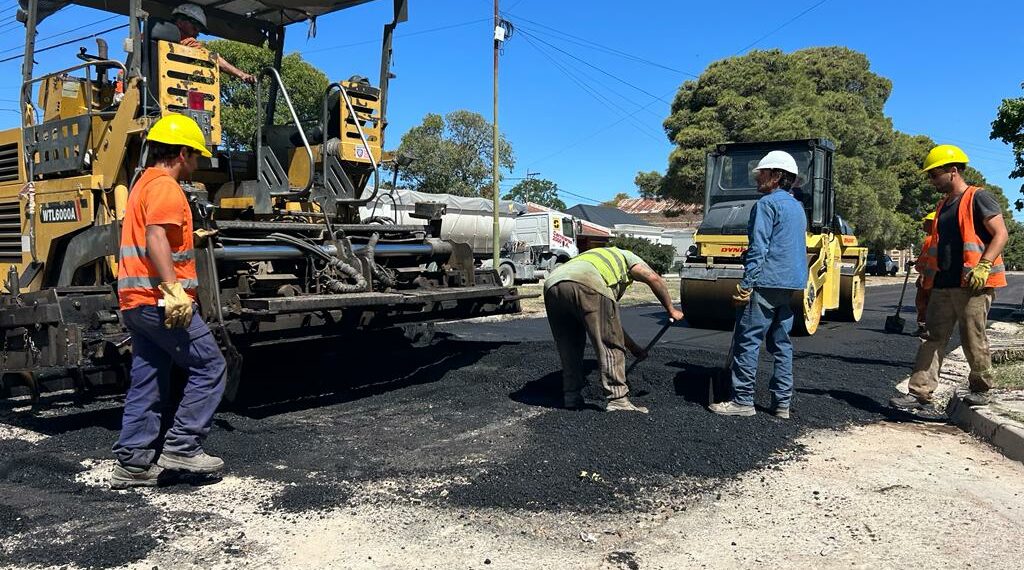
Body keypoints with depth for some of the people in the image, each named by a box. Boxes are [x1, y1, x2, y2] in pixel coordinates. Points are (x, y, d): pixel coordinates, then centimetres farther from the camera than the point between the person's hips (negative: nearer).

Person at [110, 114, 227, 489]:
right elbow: (155, 238, -25)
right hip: (159, 301, -10)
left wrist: (187, 234, 43)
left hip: (137, 302, 10)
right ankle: (181, 447, -1)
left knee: (147, 384, 11)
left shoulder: (143, 185, 22)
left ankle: (132, 463, 14)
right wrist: (173, 289, -33)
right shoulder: (165, 186, -10)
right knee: (209, 365, -2)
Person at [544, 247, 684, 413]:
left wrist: (633, 347, 50)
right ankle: (615, 399, 3)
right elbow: (654, 279, 12)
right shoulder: (624, 256, 33)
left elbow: (609, 322, 46)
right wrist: (671, 310, 24)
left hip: (551, 284, 7)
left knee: (568, 345, 23)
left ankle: (572, 396, 25)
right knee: (610, 345, 3)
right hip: (585, 283, -7)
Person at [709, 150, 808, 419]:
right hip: (791, 285, 9)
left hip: (766, 283, -9)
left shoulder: (767, 204, -9)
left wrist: (746, 284, -16)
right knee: (782, 344, 11)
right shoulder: (797, 207, 19)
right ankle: (782, 402, 13)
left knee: (747, 342, -5)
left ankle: (742, 401, -3)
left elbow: (758, 249, -16)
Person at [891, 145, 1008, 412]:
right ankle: (920, 393, 2)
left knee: (973, 339, 1)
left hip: (973, 285, -8)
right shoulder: (943, 206, 19)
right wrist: (928, 273, 21)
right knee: (933, 338, 3)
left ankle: (981, 389, 20)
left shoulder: (978, 198, -5)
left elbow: (1001, 235, -11)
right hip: (943, 285, 8)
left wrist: (984, 266, -22)